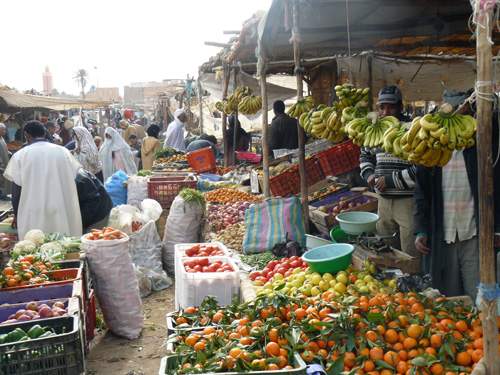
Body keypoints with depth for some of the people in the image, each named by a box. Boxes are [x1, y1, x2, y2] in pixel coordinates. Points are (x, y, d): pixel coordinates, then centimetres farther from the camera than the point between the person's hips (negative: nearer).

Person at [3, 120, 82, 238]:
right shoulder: (63, 152, 5)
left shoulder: (20, 156, 0)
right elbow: (73, 182, 8)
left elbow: (16, 190, 3)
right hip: (64, 215, 2)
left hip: (34, 219, -1)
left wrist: (17, 215, 16)